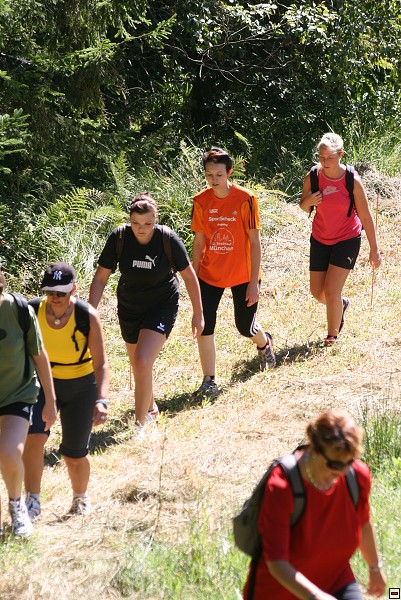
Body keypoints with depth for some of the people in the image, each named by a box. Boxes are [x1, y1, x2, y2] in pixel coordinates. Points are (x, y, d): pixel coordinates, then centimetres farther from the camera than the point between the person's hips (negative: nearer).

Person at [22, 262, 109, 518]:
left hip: (81, 387, -1)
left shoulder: (87, 316, -21)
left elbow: (101, 364, -20)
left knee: (74, 455, 5)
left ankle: (81, 498, 35)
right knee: (34, 436, -24)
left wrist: (102, 400, -32)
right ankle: (33, 502, -14)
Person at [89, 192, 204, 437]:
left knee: (143, 363, -20)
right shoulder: (118, 238, -17)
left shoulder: (168, 239, -21)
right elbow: (101, 278, -9)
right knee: (139, 368, 16)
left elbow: (189, 275, -8)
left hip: (162, 307, -3)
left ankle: (140, 424, -8)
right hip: (129, 309, 3)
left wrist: (198, 314, -3)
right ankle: (151, 408, 44)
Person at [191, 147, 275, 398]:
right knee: (204, 325, -11)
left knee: (245, 327, 11)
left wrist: (254, 282, -14)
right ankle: (209, 382, 0)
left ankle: (264, 342, 48)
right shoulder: (201, 201, -5)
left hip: (242, 274, -2)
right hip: (210, 274, 2)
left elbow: (255, 242, -12)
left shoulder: (245, 199, -15)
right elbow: (199, 241, 4)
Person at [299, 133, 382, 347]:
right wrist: (308, 202, -20)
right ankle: (341, 304, 43)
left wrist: (374, 249, -7)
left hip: (347, 240, -4)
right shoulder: (312, 177, -10)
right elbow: (304, 207, 5)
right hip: (320, 239, 4)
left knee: (331, 290, -13)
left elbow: (365, 216, -10)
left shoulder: (352, 180, -17)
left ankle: (332, 335, 7)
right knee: (317, 292, 8)